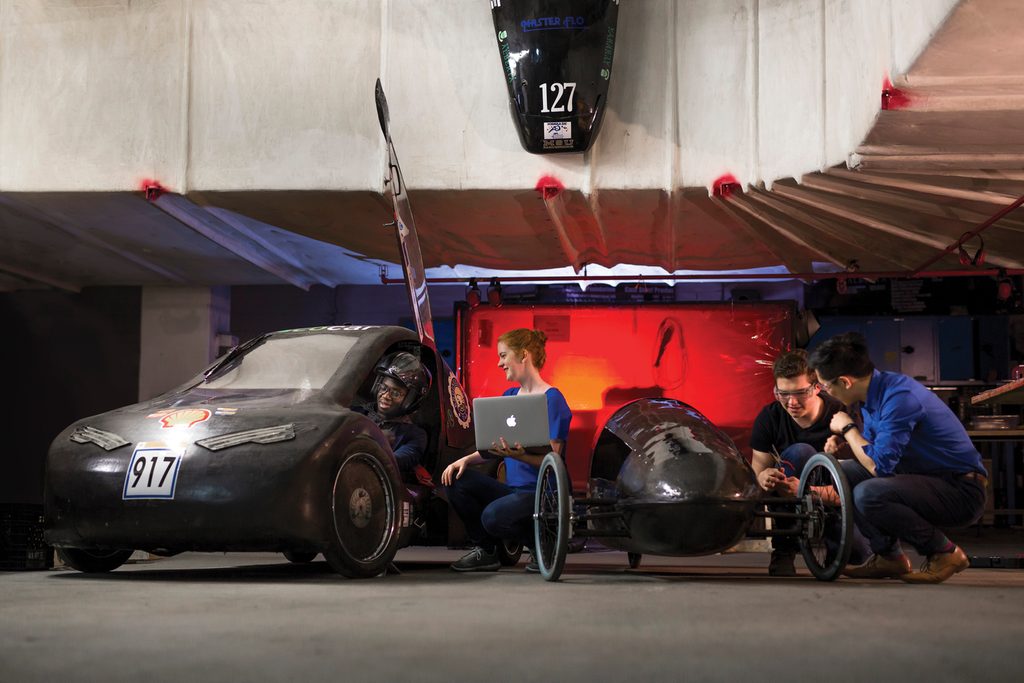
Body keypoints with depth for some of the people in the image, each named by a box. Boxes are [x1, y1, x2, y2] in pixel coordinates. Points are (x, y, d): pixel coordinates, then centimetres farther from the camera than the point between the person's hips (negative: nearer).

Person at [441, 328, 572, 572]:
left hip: (543, 493, -8)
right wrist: (466, 460, -3)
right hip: (512, 489, 8)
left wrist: (518, 455, -34)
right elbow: (494, 447, 16)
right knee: (457, 480, -11)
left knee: (494, 516, -33)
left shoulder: (552, 399, -11)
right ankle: (486, 550, 3)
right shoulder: (508, 397, 13)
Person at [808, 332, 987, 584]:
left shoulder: (899, 397, -24)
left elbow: (878, 466, -28)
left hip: (961, 491, -9)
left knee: (868, 494, -29)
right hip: (927, 478, 9)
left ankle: (945, 553, -9)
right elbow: (873, 446, 19)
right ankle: (888, 556, 10)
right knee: (843, 473, 3)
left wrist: (847, 428, -13)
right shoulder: (875, 392, 4)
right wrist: (841, 439, -2)